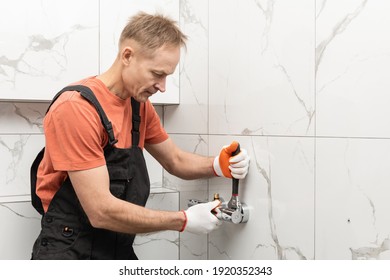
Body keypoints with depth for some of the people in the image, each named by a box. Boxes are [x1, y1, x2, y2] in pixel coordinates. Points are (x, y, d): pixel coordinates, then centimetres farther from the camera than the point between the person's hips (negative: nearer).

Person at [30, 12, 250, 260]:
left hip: (121, 250, 8)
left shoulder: (140, 105, 3)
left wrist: (217, 165, -6)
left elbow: (175, 161, 16)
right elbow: (101, 211, -25)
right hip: (69, 253, -7)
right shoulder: (76, 108, -22)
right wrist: (185, 220, -17)